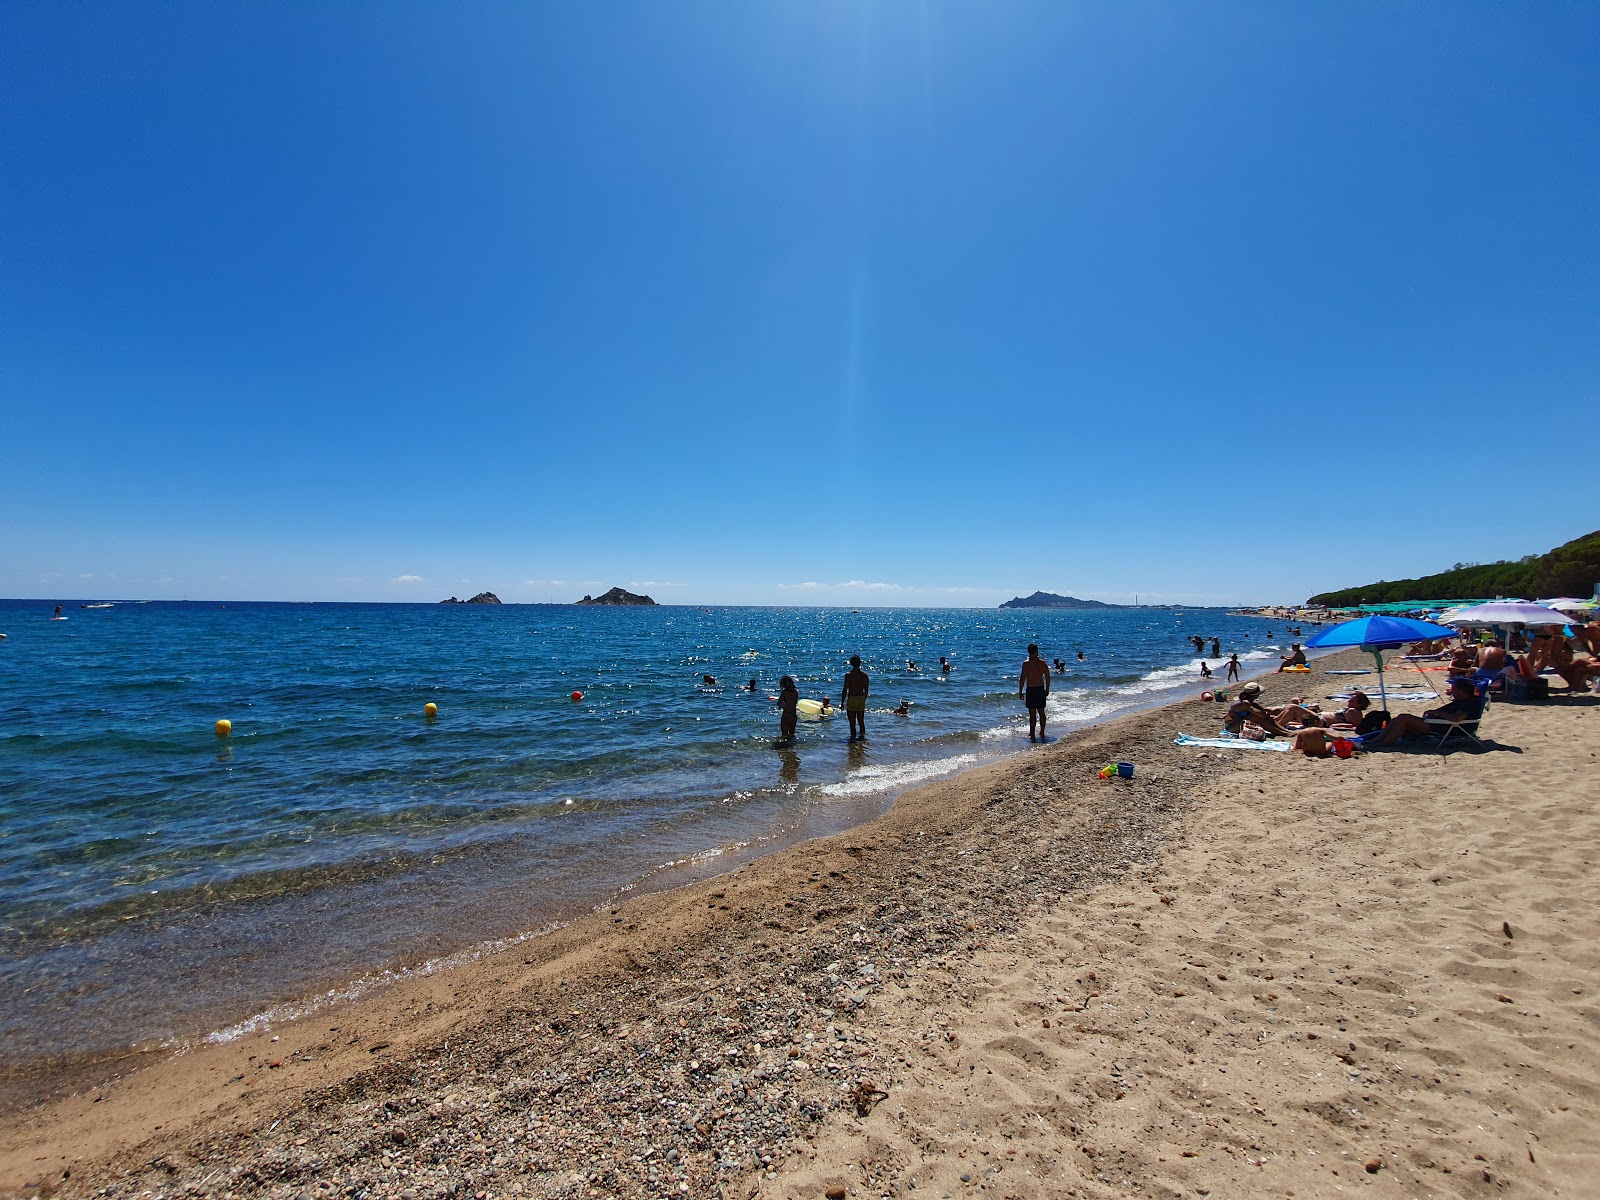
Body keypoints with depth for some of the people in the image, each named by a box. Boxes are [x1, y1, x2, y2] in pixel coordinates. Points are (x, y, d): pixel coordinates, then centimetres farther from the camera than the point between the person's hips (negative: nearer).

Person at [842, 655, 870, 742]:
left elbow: (845, 690, -12)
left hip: (851, 699, -5)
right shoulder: (864, 674, 1)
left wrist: (842, 702, -3)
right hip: (861, 698, 5)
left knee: (852, 722, 2)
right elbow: (866, 690, 7)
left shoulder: (849, 675, -13)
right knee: (861, 721, 16)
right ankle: (862, 737, 24)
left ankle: (853, 737, 4)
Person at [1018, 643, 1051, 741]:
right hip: (1041, 689, 4)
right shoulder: (1043, 662, 0)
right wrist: (1047, 690, 17)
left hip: (1031, 690, -4)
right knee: (1041, 712, 15)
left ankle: (1032, 734, 4)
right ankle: (1042, 732, 24)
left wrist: (1020, 691, -3)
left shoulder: (1026, 663, -13)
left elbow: (1022, 678, -12)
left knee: (1032, 713, 0)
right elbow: (1048, 677, 6)